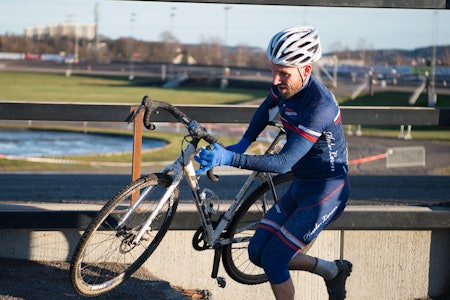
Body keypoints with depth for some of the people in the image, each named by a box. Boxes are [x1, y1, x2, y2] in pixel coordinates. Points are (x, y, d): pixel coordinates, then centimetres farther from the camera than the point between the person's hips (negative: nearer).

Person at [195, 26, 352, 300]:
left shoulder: (319, 105, -31)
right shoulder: (286, 86, -5)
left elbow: (284, 162, -35)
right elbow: (267, 108, 21)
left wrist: (230, 159, -43)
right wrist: (244, 143, 11)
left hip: (327, 194, -9)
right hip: (301, 187, 9)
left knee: (273, 259, -12)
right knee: (258, 252, 8)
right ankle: (333, 270, 23)